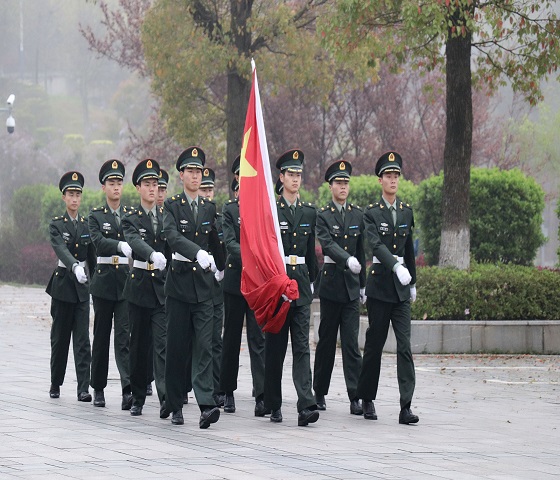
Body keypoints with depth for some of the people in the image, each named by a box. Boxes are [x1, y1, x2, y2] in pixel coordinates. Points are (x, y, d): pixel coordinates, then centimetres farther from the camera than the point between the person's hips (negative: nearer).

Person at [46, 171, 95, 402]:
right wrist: (75, 267, -38)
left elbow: (92, 257, 12)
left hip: (82, 286, 2)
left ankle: (83, 388, -11)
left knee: (82, 339, -6)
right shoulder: (56, 225, -2)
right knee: (60, 337, 6)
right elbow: (61, 249, -20)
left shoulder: (87, 225, 9)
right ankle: (55, 384, 20)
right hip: (63, 283, -2)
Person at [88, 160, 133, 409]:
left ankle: (128, 390, -20)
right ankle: (98, 389, 18)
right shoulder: (96, 216, 4)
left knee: (125, 335, -10)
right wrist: (121, 245, -32)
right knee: (101, 335, 7)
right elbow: (98, 241, -14)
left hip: (127, 280, 0)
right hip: (104, 280, 0)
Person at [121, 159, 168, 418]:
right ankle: (137, 398, 18)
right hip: (139, 286, 0)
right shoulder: (131, 219, 0)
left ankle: (166, 398, -21)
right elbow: (134, 241, -20)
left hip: (164, 285, 0)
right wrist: (153, 255, -40)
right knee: (139, 345, 7)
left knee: (163, 343, -12)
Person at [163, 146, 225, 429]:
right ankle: (176, 407, 13)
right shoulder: (172, 206, -2)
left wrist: (219, 268, 27)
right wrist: (198, 253, -34)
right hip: (179, 281, -2)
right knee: (177, 348, 3)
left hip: (204, 283, 2)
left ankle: (206, 406, -19)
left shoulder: (209, 208, 11)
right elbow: (173, 237, -20)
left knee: (204, 346, -9)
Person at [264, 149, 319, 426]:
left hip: (301, 285, 3)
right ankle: (274, 406, 15)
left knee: (302, 348, -7)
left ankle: (306, 406, -17)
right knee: (275, 348, 5)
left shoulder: (309, 213, 12)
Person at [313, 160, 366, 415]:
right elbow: (328, 244, -18)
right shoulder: (322, 216, -2)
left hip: (351, 285, 2)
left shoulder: (358, 215, 11)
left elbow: (361, 251, 15)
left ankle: (355, 397, -9)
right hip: (330, 282, -2)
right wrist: (348, 260, -35)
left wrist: (363, 283, 14)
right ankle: (319, 392, 18)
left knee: (351, 342, -4)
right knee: (326, 341, 6)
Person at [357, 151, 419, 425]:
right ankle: (367, 399, 21)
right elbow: (376, 245, -19)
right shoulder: (371, 213, -3)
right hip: (379, 283, -3)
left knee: (405, 345, -7)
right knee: (374, 343, 5)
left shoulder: (406, 212, 11)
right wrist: (396, 267, -33)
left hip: (401, 287, 3)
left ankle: (406, 407, -13)